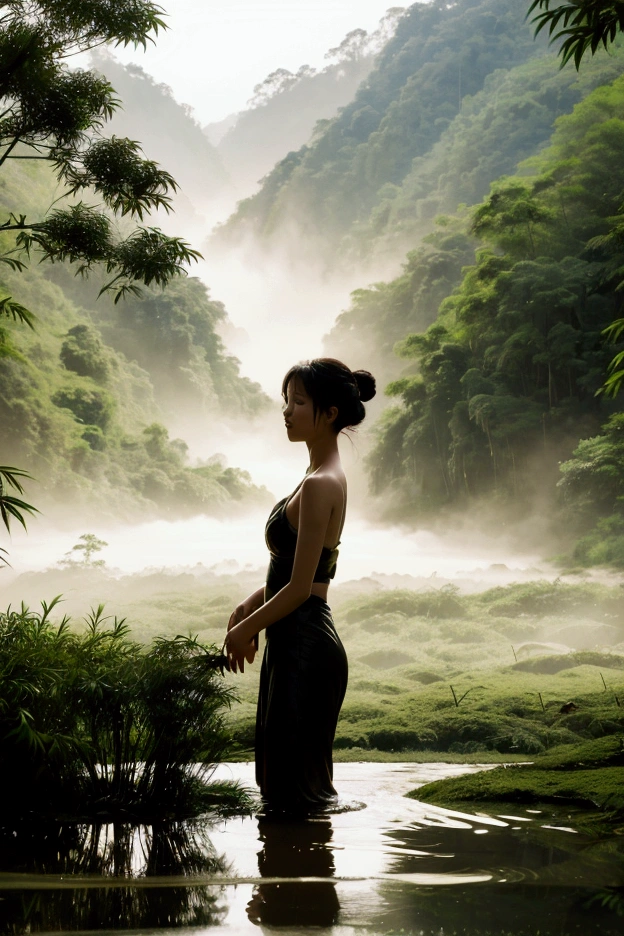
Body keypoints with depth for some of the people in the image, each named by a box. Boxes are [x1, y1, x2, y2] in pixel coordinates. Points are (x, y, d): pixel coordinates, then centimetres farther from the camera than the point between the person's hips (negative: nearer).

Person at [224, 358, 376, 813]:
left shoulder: (320, 485, -19)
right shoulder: (327, 477, 12)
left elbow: (300, 587, -19)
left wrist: (246, 629, -7)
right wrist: (251, 605, 9)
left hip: (304, 647, -11)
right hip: (297, 643, 11)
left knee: (296, 791, -2)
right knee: (281, 781, 18)